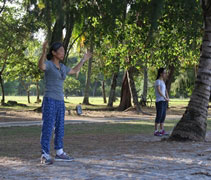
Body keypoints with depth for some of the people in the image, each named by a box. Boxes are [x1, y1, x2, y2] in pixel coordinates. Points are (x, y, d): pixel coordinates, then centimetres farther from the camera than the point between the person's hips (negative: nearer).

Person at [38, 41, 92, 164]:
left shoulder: (61, 67, 16)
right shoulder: (47, 64, -8)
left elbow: (74, 71, 34)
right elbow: (40, 66, -34)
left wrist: (83, 60, 33)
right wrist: (44, 52, -49)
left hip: (60, 102, 8)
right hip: (50, 101, -8)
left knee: (60, 129, 13)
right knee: (48, 129, -7)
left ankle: (59, 153, 23)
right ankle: (45, 156, -2)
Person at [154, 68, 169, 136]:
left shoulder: (162, 81, 18)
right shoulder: (157, 81, -10)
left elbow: (165, 91, 16)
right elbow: (159, 91, -21)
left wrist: (167, 98, -1)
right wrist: (165, 98, -19)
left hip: (164, 101, 9)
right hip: (159, 101, -9)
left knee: (163, 116, 8)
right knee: (159, 116, -9)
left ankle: (162, 130, 13)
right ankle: (156, 131, -5)